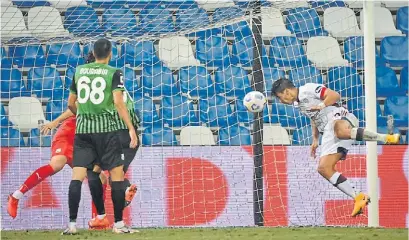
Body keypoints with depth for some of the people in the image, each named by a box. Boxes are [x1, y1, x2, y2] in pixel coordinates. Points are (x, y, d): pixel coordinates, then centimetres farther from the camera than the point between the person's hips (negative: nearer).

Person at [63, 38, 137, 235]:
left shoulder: (79, 71, 11)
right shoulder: (113, 73, -1)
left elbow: (71, 104, 18)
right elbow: (118, 102, -12)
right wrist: (131, 128, -11)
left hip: (82, 130, 3)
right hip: (105, 129, -3)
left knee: (77, 176, -1)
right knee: (117, 174, 4)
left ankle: (72, 224, -9)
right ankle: (118, 224, 2)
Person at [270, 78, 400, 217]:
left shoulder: (309, 89, -2)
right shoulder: (298, 104, 26)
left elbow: (335, 96, -10)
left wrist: (322, 105, -23)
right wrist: (315, 140, 32)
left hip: (340, 118, -9)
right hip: (328, 132, 9)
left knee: (340, 131, -46)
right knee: (324, 168, -7)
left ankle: (386, 138, -42)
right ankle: (358, 198, -9)